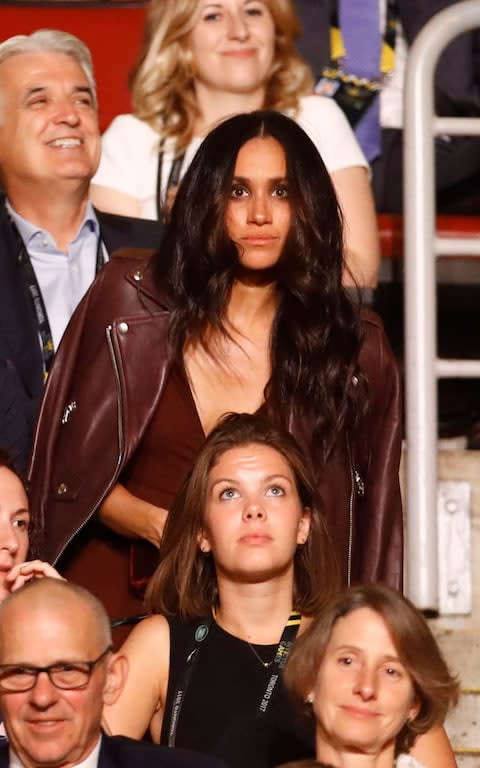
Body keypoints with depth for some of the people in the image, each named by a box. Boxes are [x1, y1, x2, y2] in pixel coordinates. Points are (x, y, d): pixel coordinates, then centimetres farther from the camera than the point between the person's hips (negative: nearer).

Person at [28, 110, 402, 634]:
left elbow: (369, 528, 10)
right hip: (117, 594, 0)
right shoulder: (129, 303, 3)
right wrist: (159, 526, -10)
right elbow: (72, 473, 5)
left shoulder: (355, 351, 4)